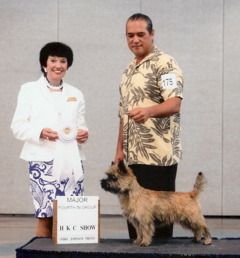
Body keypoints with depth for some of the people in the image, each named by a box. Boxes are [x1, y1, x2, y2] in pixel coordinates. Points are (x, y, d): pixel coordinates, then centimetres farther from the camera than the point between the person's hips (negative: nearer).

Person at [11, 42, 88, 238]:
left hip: (71, 160, 3)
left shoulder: (76, 94, 18)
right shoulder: (29, 90, 7)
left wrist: (83, 133, -2)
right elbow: (18, 126, 2)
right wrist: (40, 132, -16)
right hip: (43, 160, -3)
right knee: (46, 214, -9)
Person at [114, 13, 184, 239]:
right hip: (134, 156, 8)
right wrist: (120, 149, 15)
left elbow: (174, 102, -21)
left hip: (159, 155, -8)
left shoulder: (164, 63, -7)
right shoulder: (129, 70, 18)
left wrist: (148, 111, -40)